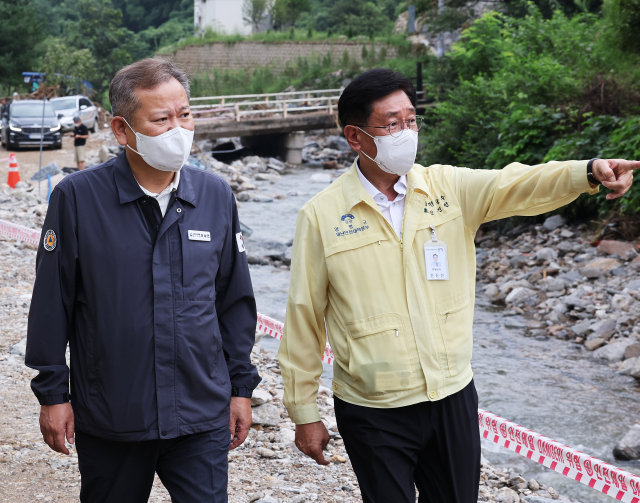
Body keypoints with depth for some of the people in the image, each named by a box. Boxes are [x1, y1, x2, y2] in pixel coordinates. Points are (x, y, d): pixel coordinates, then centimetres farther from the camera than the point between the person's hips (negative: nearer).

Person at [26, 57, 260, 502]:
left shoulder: (216, 196, 2)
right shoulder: (77, 198, -8)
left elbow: (235, 300, 9)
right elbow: (52, 303, -3)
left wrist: (241, 385, 9)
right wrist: (52, 392, -1)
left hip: (202, 415, 2)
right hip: (108, 418, -1)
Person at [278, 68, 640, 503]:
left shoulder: (448, 187, 0)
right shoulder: (321, 216, -7)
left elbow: (515, 185, -18)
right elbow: (304, 319, -3)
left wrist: (589, 172, -37)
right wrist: (304, 413, -1)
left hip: (454, 397, 3)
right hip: (374, 413, -3)